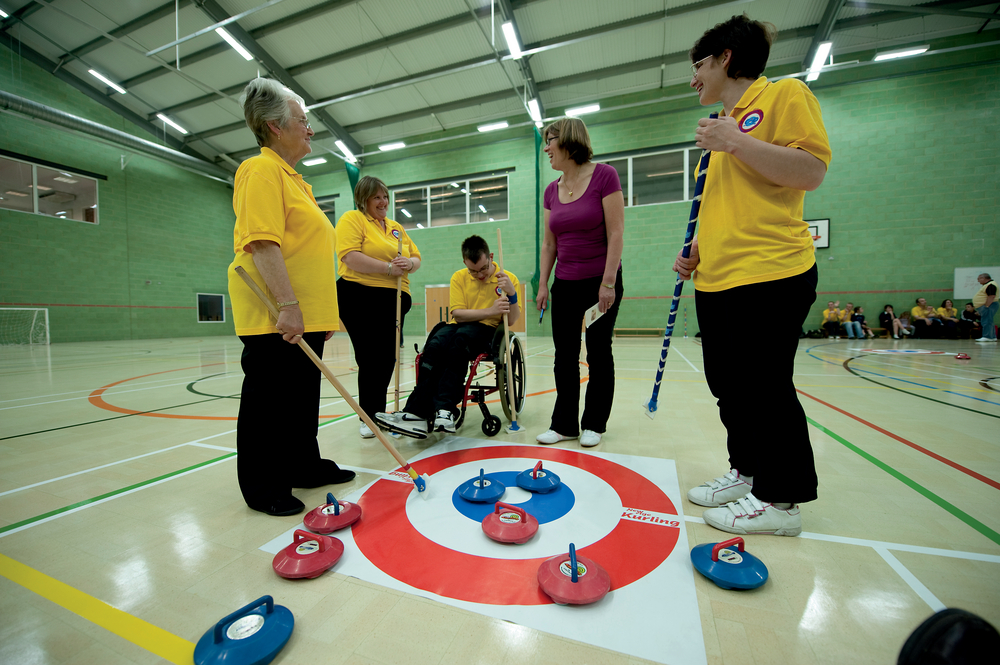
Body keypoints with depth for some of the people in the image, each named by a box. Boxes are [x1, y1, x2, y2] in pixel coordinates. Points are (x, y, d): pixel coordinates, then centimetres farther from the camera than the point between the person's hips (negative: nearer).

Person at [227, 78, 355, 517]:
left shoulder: (295, 179, 23)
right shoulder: (263, 170, -7)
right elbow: (263, 243, -20)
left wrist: (324, 312, 20)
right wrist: (288, 305, -26)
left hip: (305, 316, 9)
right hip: (275, 317, -9)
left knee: (304, 397, 16)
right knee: (269, 399, 1)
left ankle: (305, 466, 31)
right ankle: (263, 489, 17)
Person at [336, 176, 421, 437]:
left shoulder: (397, 227, 21)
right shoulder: (352, 219, 0)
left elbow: (415, 258, 17)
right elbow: (350, 257, -15)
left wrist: (408, 264, -6)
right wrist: (388, 268, -17)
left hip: (393, 299, 6)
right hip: (360, 297, -6)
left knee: (387, 359, 9)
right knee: (370, 359, -4)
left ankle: (378, 413, 24)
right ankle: (368, 418, 11)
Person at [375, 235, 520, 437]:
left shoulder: (508, 278, 0)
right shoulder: (459, 277, 6)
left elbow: (512, 320, -3)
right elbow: (458, 314, -5)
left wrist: (512, 293, -21)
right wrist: (489, 311, -18)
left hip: (487, 330, -2)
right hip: (458, 327, 3)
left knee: (460, 340, -37)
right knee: (434, 345, -31)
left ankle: (444, 409, -42)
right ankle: (419, 412, -34)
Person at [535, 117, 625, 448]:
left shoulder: (604, 175, -8)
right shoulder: (552, 190, 8)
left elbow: (616, 233, -13)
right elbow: (549, 243, 10)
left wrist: (608, 283, -17)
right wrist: (543, 284, 5)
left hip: (600, 281, -5)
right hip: (565, 284, 5)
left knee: (598, 353, 5)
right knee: (565, 355, 6)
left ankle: (594, 424, 20)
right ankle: (564, 424, 19)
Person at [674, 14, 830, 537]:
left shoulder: (784, 94, 0)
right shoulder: (726, 121, 24)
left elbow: (811, 171, -13)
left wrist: (735, 141, -14)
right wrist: (698, 254, 13)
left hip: (770, 276, -9)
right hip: (718, 280, 9)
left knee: (765, 390, -3)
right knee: (729, 386, 12)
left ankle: (780, 499, 14)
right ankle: (747, 472, 28)